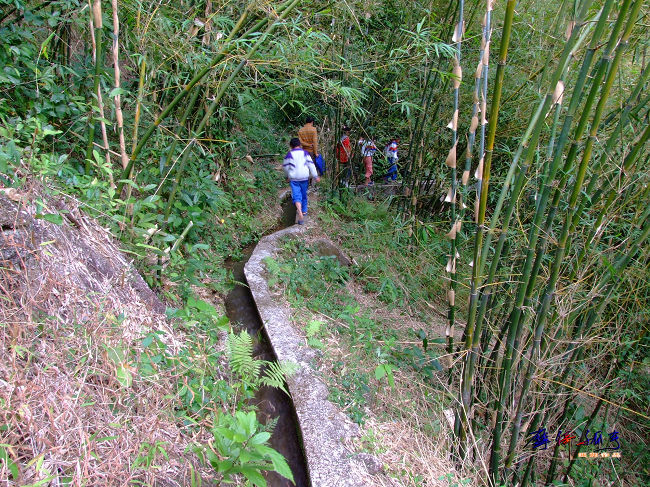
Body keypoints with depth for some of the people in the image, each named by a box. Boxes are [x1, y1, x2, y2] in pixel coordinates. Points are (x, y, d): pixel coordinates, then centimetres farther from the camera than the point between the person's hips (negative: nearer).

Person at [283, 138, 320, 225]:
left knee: (296, 195, -7)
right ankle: (304, 211, 33)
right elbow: (311, 165, -2)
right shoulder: (305, 153, 2)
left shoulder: (289, 154, -2)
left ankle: (300, 213, -28)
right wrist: (315, 176, 2)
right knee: (304, 194, 19)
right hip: (304, 177, 2)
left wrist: (288, 176, 22)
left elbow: (285, 167, 4)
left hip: (294, 178, -2)